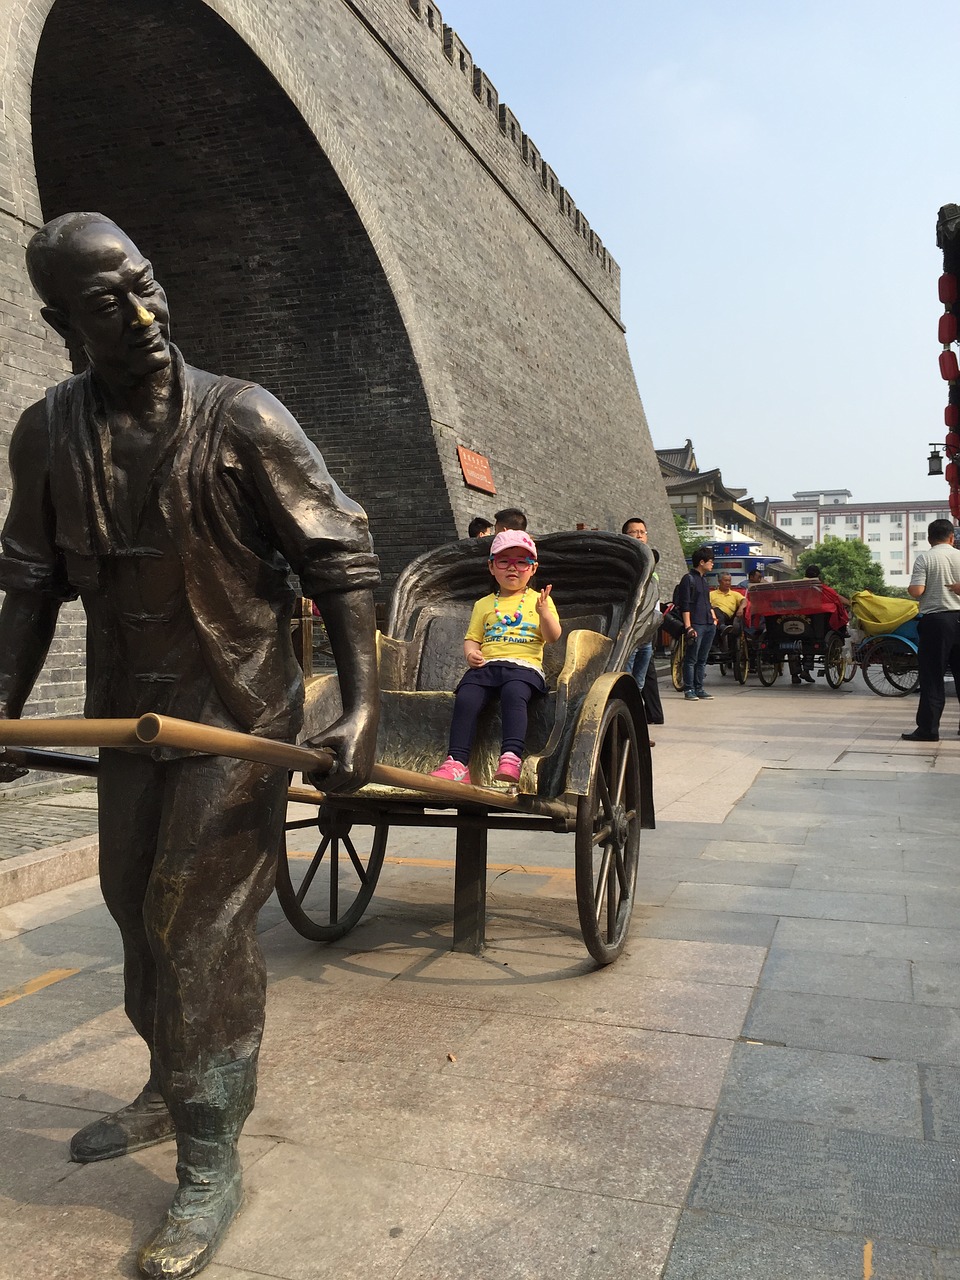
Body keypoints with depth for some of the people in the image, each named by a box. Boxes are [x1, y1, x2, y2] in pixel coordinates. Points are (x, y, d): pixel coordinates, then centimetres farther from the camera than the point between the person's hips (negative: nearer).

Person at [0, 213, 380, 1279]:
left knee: (199, 922, -4)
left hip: (238, 710, -5)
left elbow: (342, 564, -15)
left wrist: (360, 710, -23)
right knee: (136, 902, 17)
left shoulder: (242, 420, -14)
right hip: (128, 711, 6)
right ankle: (172, 1090, 41)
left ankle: (209, 1164, 13)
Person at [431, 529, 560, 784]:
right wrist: (471, 653, -5)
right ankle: (456, 762, -32)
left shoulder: (539, 601, 17)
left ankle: (510, 759, -48)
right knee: (466, 698, -27)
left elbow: (552, 638, 5)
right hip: (486, 664, 3)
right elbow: (472, 637, 19)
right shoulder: (484, 605, 24)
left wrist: (544, 612, -14)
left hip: (525, 666, -3)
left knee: (514, 693, -37)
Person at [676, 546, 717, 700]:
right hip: (696, 625, -8)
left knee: (702, 659, 10)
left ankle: (699, 688, 14)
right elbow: (685, 605, -11)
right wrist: (688, 626, -17)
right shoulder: (688, 578, -6)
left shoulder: (703, 579, 19)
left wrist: (714, 618, 17)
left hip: (709, 625, 8)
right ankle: (688, 689, 0)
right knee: (691, 659, -4)